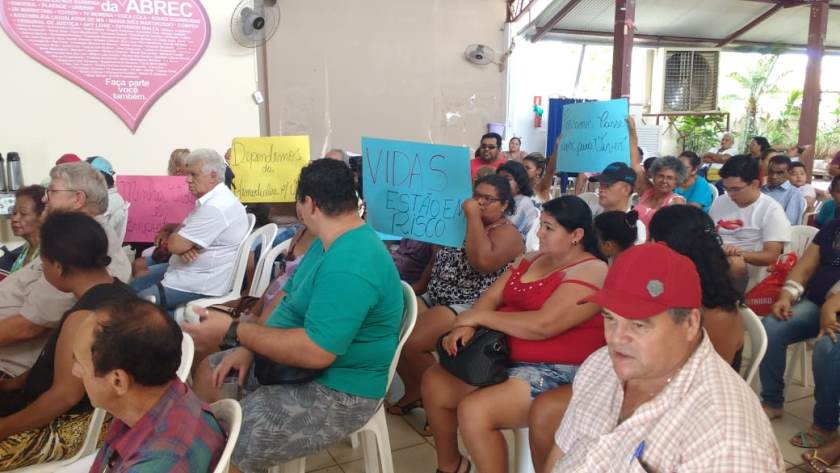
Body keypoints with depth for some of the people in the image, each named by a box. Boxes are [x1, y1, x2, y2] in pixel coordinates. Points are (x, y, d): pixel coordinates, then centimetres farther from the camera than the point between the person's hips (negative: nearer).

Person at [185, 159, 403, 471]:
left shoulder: (349, 265, -30)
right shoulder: (330, 243, 5)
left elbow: (315, 352, -34)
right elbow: (290, 299, 11)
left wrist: (232, 332, -24)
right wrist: (250, 346, -5)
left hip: (336, 392, -10)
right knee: (207, 372, 17)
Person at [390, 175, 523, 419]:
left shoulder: (508, 234, -6)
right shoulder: (462, 222, 17)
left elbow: (482, 262, -27)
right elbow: (438, 258, 25)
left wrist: (473, 217, -19)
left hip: (471, 307, -8)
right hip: (435, 298, 8)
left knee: (411, 342, -26)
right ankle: (414, 391, 8)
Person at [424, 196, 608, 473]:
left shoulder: (591, 272, -15)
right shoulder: (533, 260, 13)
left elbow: (542, 325, -26)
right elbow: (492, 297, 7)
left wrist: (478, 316, -17)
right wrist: (465, 326, -15)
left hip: (554, 372, -9)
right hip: (504, 356, 9)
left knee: (473, 410, -26)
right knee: (434, 381, 2)